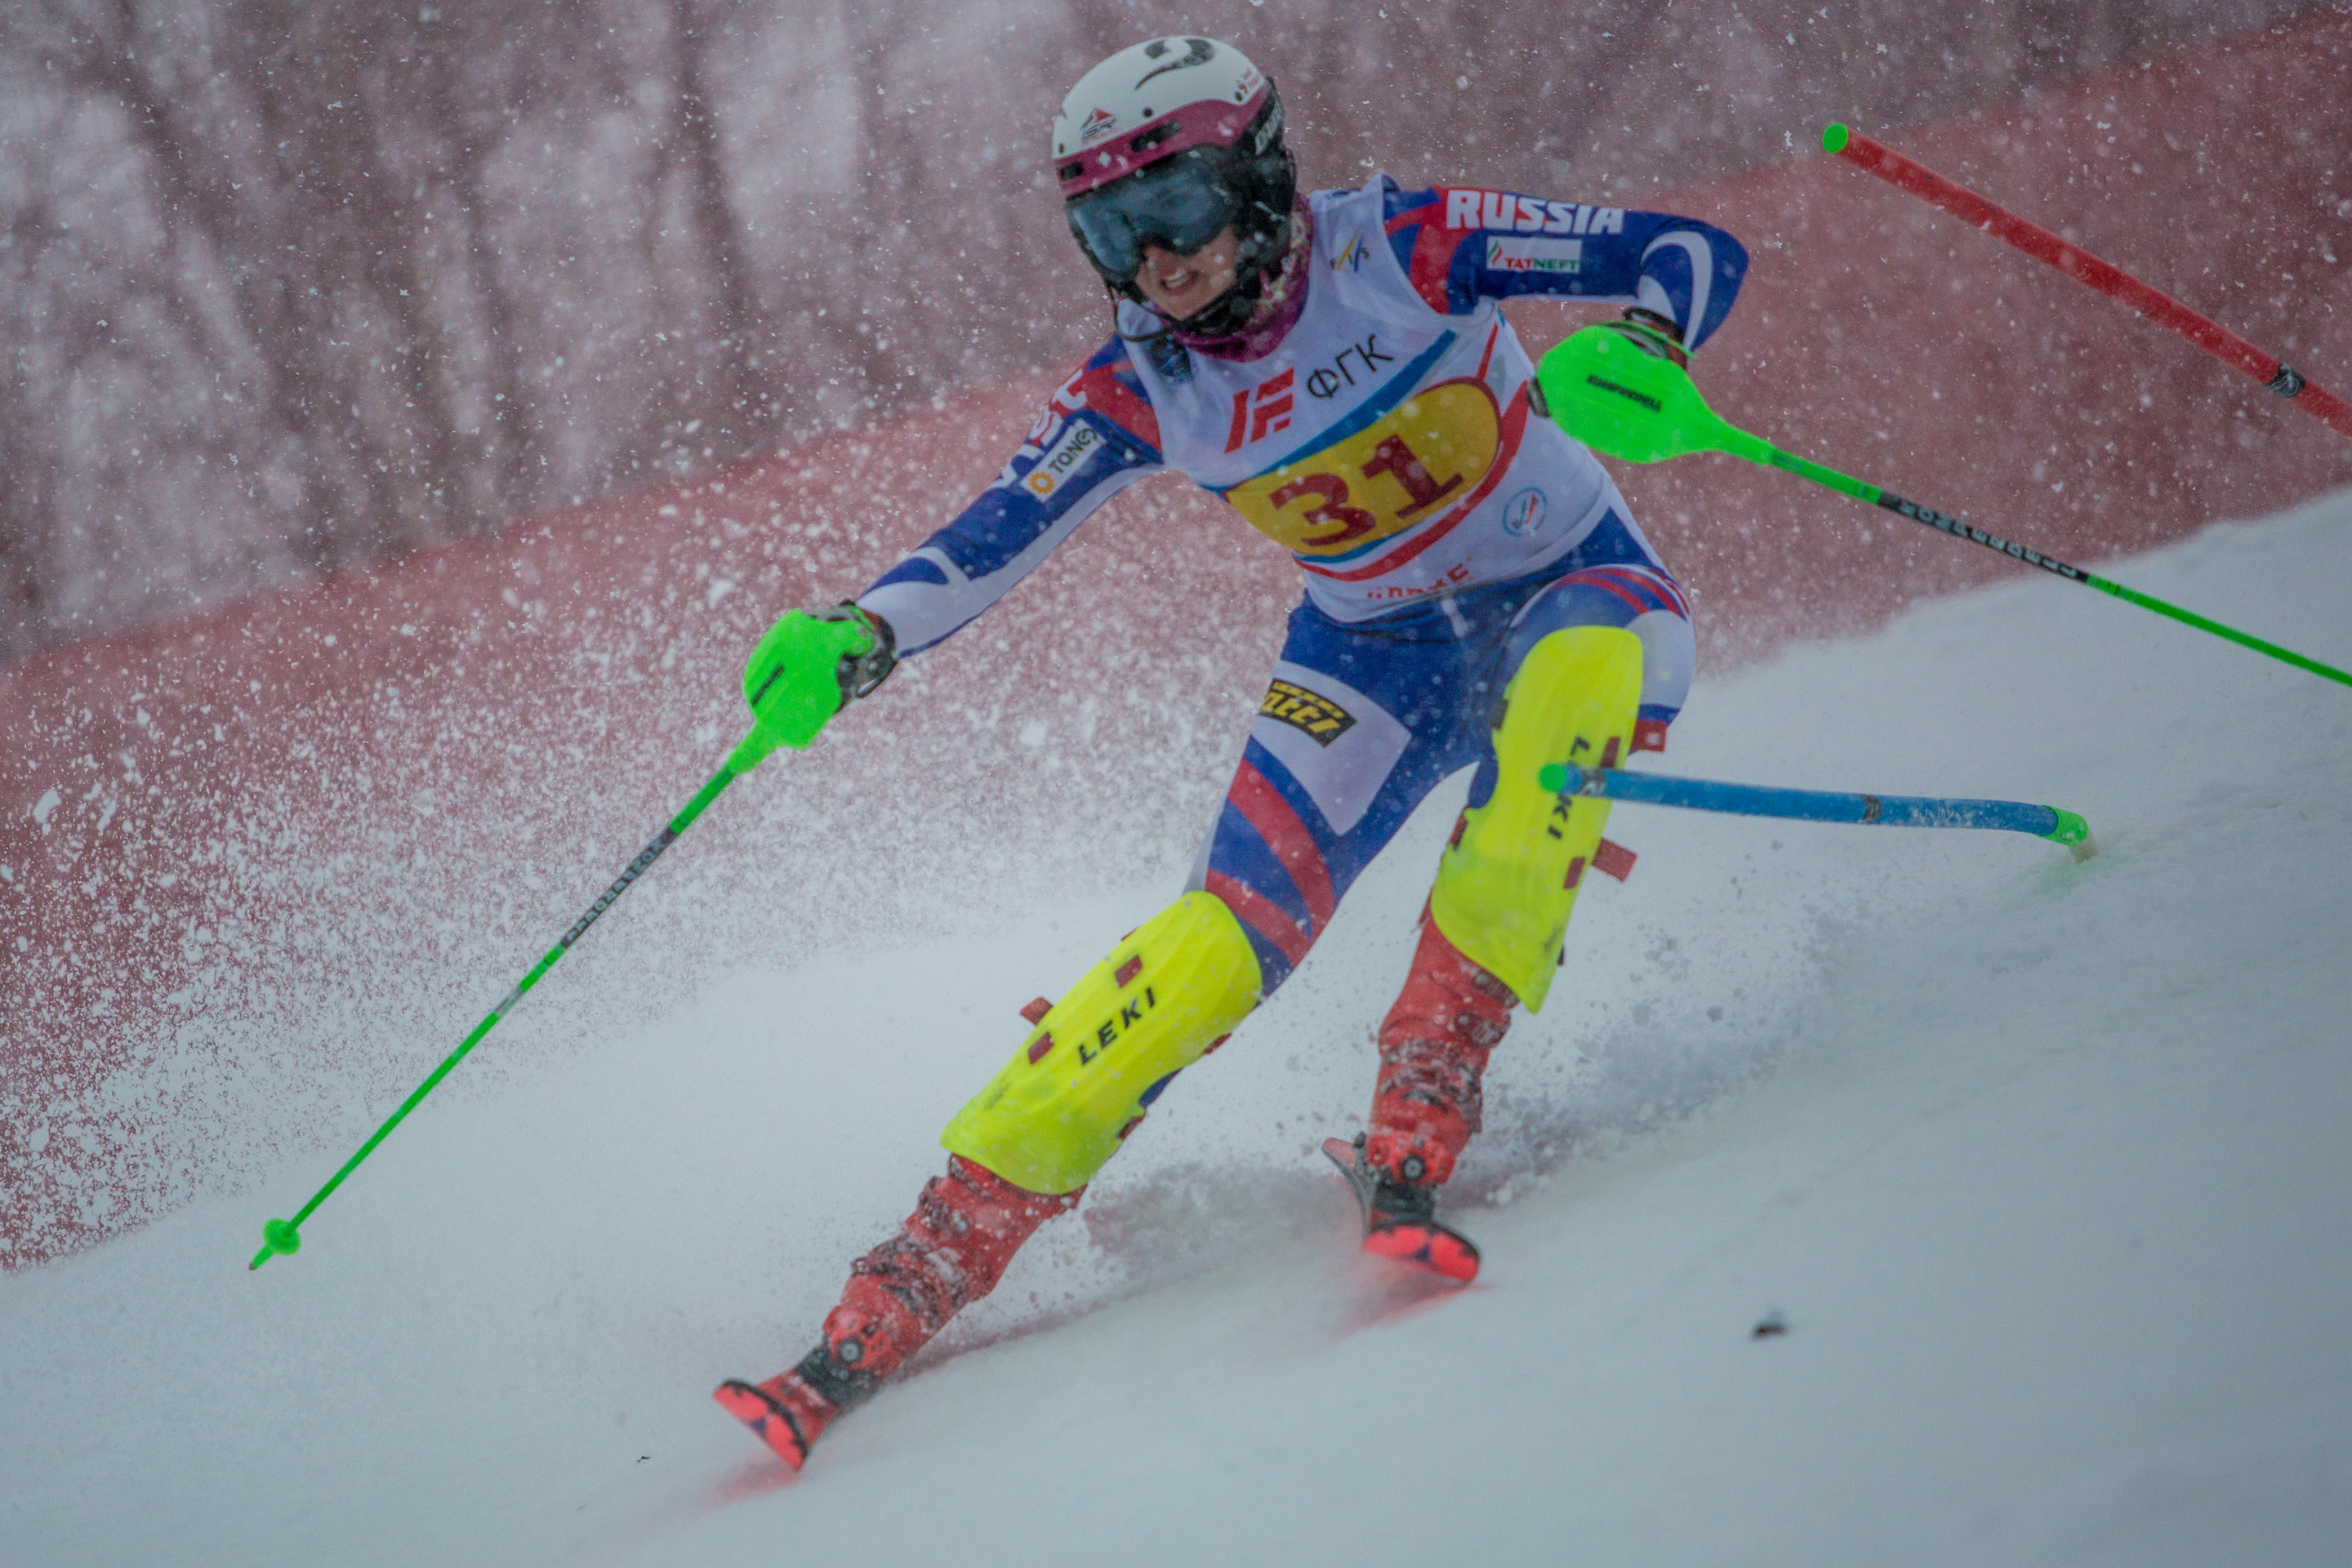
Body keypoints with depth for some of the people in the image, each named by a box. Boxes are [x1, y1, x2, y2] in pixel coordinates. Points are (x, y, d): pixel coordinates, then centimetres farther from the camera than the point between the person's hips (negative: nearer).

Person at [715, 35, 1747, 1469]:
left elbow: (1696, 254, -22)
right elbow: (992, 541, -11)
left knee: (1566, 703, -40)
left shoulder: (1402, 248, -21)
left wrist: (1639, 347, -44)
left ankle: (1424, 1110, -35)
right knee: (1234, 929, -18)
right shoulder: (1143, 388, -10)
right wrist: (860, 638, -31)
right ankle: (943, 1251, -17)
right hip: (1379, 649, 2)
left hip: (1574, 587, -2)